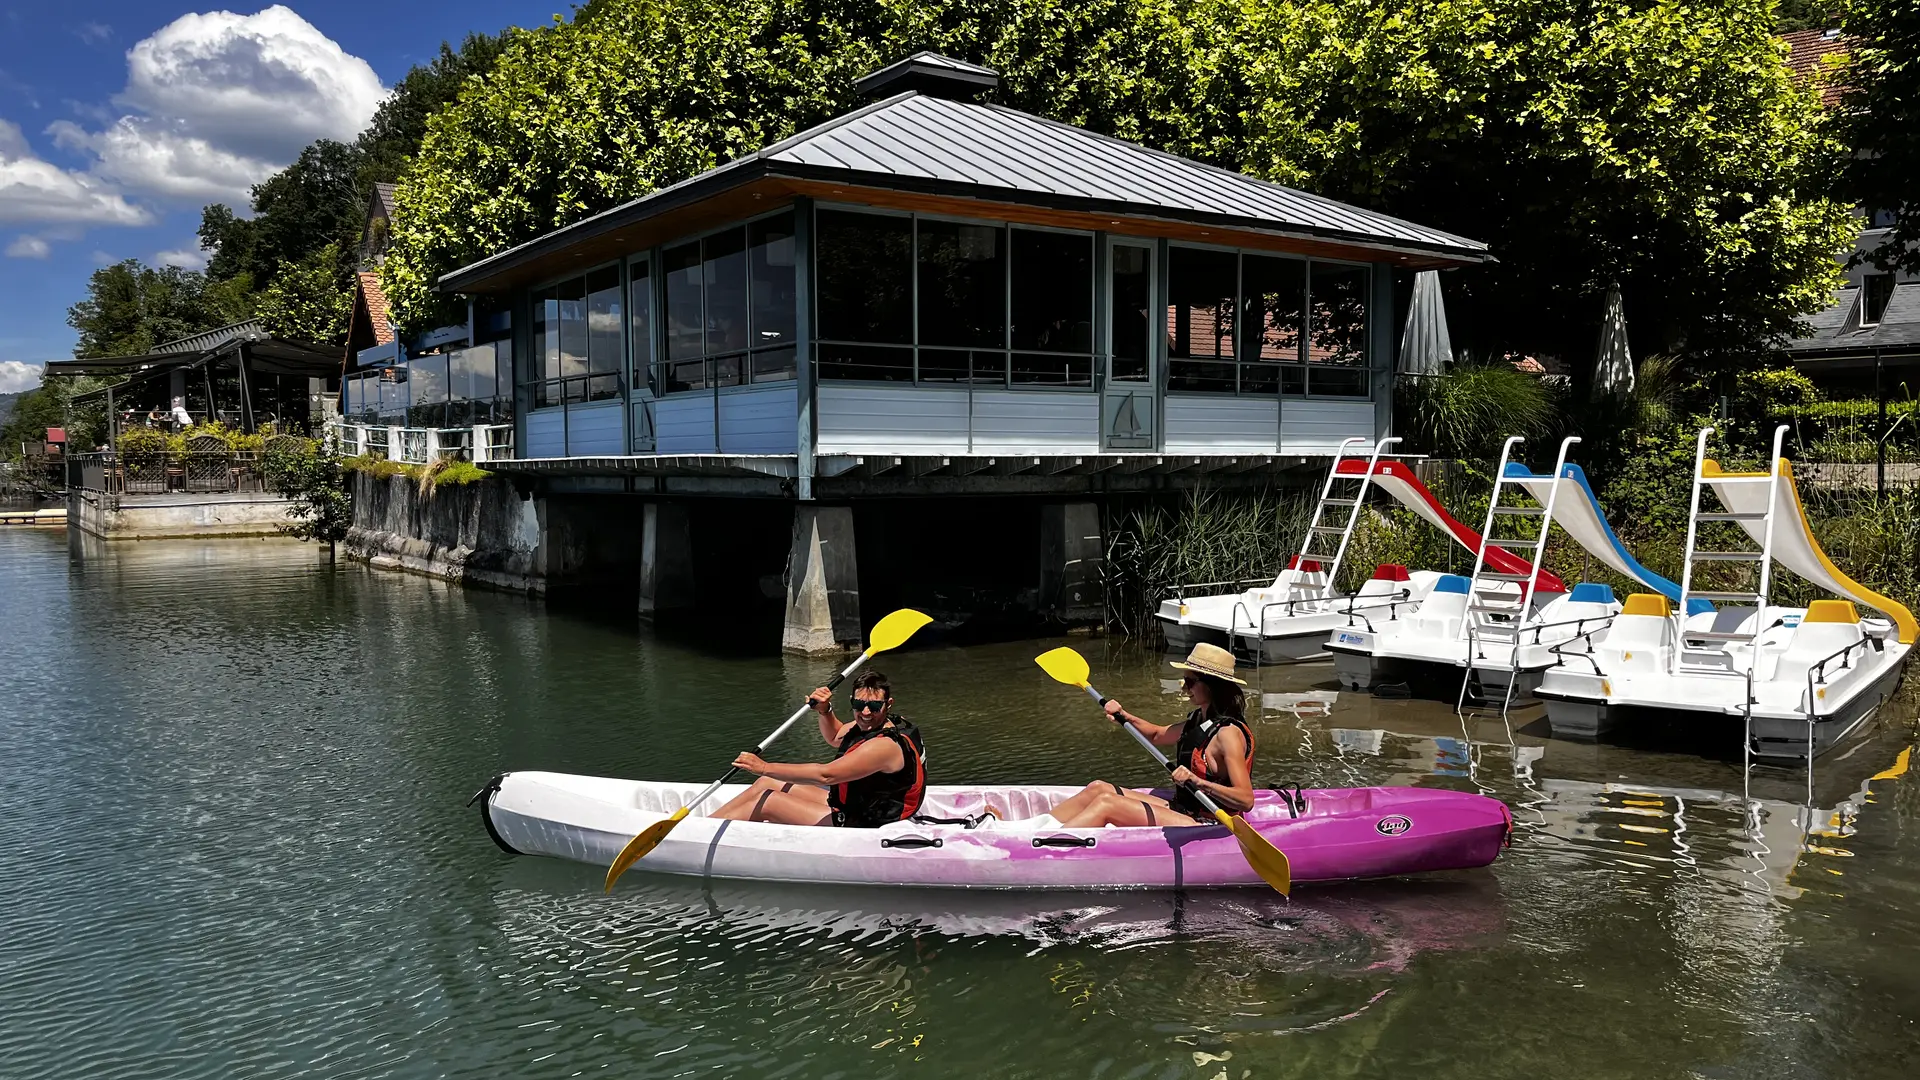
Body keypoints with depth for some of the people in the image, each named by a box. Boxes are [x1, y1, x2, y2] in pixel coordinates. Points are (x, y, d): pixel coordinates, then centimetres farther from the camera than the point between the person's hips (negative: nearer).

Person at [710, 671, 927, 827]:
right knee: (767, 783, 10)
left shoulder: (886, 745, -27)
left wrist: (765, 767, -25)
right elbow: (835, 737, 24)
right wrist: (824, 711, 2)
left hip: (858, 827, -10)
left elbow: (825, 775, -30)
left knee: (767, 801, -11)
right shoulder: (872, 724, 2)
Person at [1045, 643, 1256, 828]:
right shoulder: (1197, 721, 9)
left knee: (1106, 804, -18)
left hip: (1206, 828, -9)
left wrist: (1198, 782, -37)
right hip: (1182, 811, 9)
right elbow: (1157, 735, 28)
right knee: (1098, 788, 2)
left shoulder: (1228, 733, -18)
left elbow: (1246, 800, -26)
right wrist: (1125, 717, 10)